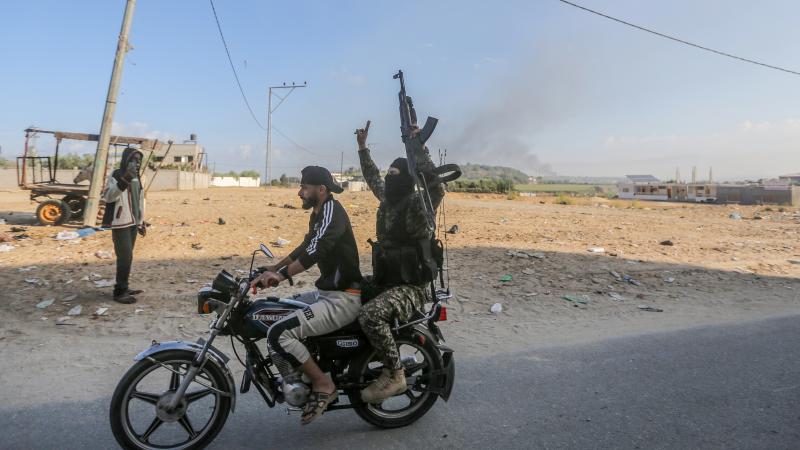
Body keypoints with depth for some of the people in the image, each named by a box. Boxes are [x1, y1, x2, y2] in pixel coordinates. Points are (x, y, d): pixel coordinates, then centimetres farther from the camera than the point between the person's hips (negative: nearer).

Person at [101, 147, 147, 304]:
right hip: (121, 223, -8)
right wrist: (124, 180, -37)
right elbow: (107, 196, -25)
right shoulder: (116, 175, -10)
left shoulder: (136, 177, 15)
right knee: (125, 257, -11)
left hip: (132, 222, 8)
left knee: (127, 256, 12)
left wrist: (141, 222, 19)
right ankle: (119, 291, -4)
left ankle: (124, 288, 20)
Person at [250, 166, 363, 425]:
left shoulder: (331, 210, -16)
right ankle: (297, 383, 18)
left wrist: (282, 275, -36)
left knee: (278, 334, -20)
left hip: (343, 299, -11)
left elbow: (316, 250, -31)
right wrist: (272, 269, 17)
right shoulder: (318, 214, 16)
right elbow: (304, 248, 24)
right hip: (327, 292, 11)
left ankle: (323, 385, -5)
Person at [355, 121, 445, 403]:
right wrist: (363, 147, 31)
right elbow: (372, 178, 28)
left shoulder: (417, 203, -15)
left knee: (370, 314, -33)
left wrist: (419, 148, -34)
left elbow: (436, 186, -36)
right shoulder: (388, 198, 9)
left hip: (411, 287, -9)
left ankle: (394, 376, -14)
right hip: (384, 279, 9)